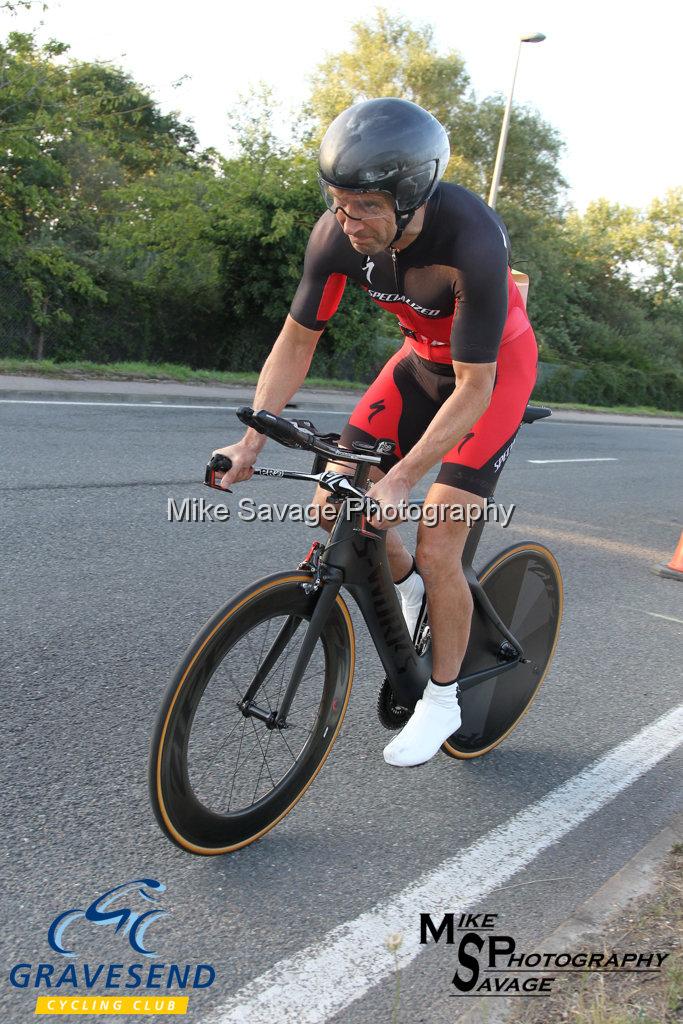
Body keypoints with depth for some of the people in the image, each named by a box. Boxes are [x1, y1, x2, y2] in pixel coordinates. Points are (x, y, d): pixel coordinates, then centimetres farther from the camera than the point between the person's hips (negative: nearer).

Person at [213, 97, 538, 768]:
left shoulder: (471, 240, -37)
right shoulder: (338, 233, -21)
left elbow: (474, 388, -33)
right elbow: (297, 341, -12)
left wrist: (399, 481, -40)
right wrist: (252, 441, -22)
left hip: (496, 368, -5)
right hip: (423, 358, 5)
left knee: (437, 550, -12)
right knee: (333, 504, -8)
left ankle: (441, 701, 11)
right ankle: (407, 585, 22)